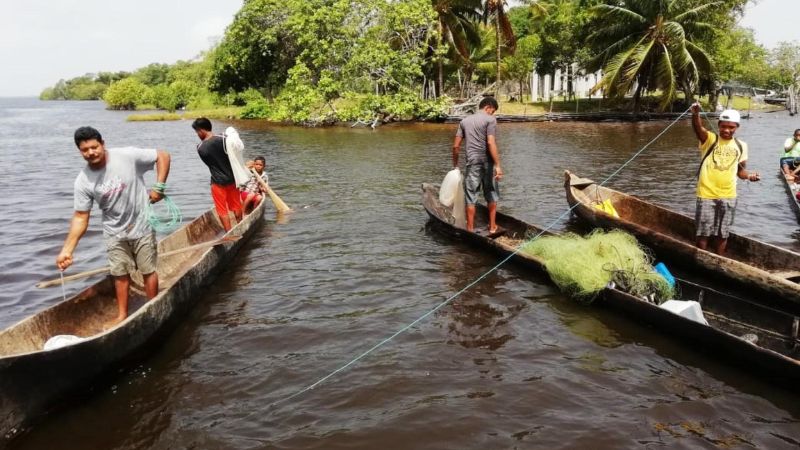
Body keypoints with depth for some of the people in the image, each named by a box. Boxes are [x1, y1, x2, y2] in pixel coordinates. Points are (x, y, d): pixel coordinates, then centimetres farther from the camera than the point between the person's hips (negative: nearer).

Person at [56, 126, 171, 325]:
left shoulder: (128, 156, -18)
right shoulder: (83, 181, -11)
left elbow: (163, 156, -11)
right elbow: (80, 217, -8)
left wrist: (159, 187, -20)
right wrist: (67, 250, -15)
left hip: (142, 226, -2)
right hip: (115, 233, 2)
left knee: (149, 270, 7)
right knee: (120, 273, 12)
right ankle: (122, 314, 28)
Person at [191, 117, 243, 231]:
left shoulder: (200, 148, -12)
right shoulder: (222, 139, -11)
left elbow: (209, 163, 0)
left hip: (218, 182, -2)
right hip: (232, 178, 2)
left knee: (222, 211, 8)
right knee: (236, 206, 19)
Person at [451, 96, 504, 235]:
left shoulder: (465, 121, 11)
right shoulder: (490, 119, -3)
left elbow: (456, 146, 9)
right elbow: (491, 143, -15)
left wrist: (455, 165, 19)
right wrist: (498, 165, -16)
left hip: (472, 163, 2)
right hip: (487, 162, -2)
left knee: (470, 197, 5)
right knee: (491, 195, 13)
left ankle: (470, 230, 7)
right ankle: (492, 227, 17)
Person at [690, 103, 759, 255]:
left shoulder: (741, 146, 6)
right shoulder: (709, 139, -6)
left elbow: (740, 170, 15)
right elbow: (698, 128, -28)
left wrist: (749, 175, -8)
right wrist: (695, 115, -49)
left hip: (728, 196, 3)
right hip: (706, 194, -3)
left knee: (722, 233, 13)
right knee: (703, 232, 4)